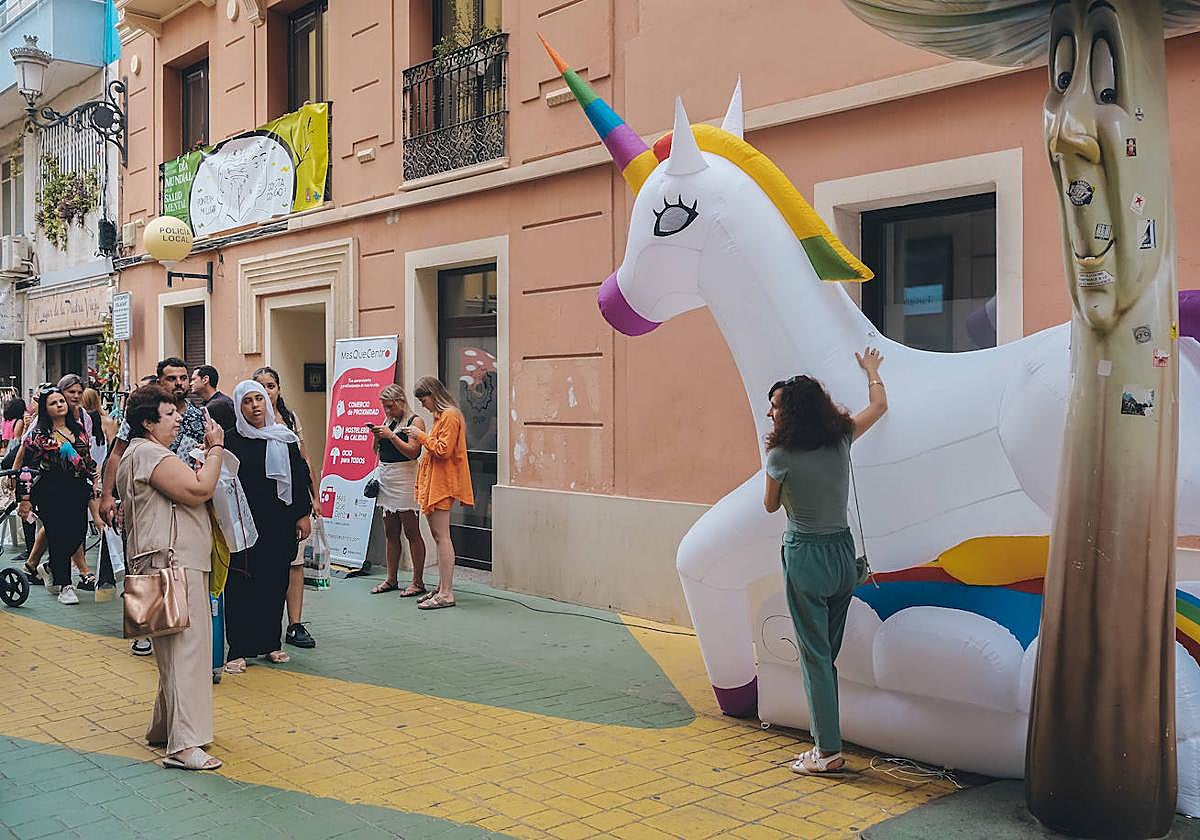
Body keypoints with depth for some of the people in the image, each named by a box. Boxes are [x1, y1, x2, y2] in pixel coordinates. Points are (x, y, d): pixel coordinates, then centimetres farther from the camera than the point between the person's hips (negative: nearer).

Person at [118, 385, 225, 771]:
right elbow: (199, 490, -20)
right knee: (187, 647, -14)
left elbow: (187, 492, 24)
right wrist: (215, 448, -8)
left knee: (175, 648, 17)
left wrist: (204, 454, 13)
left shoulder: (139, 454, 23)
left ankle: (164, 729, 25)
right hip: (172, 563, -12)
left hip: (174, 562, 12)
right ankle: (184, 744, -16)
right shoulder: (148, 453, -12)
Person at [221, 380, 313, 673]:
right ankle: (238, 651, 4)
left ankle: (271, 643, 21)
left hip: (279, 523, 2)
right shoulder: (230, 441, 1)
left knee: (275, 583, 8)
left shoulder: (284, 438, 6)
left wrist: (304, 514, 3)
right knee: (239, 586, -2)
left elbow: (299, 476, 8)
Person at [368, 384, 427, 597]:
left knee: (412, 533, -4)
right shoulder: (388, 422, 17)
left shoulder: (415, 421, -4)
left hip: (404, 479, -8)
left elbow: (412, 452, -14)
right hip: (385, 479, 8)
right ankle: (391, 579, 18)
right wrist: (377, 435, 4)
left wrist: (391, 435, -17)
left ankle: (418, 582, 0)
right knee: (391, 534, 11)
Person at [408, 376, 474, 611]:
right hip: (433, 483, 11)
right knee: (438, 536, 12)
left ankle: (447, 594, -10)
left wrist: (422, 437, -10)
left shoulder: (450, 416, -13)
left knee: (441, 536, -11)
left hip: (442, 484, -11)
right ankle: (442, 588, 17)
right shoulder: (440, 416, 20)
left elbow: (443, 450, -19)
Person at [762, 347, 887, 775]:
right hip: (843, 552, 6)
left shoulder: (780, 456, -14)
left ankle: (828, 751, 3)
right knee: (827, 652, 13)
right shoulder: (840, 439, 0)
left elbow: (771, 505, 4)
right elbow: (879, 405, 18)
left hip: (805, 557, -6)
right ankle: (826, 741, 18)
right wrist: (871, 370, 35)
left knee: (815, 655, 0)